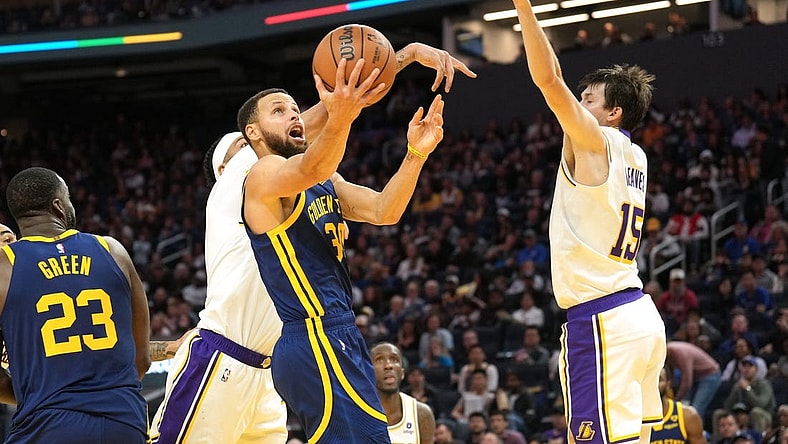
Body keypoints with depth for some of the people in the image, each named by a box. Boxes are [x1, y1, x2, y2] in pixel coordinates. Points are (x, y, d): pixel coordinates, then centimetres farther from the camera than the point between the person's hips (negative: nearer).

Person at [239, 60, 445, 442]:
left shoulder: (326, 183, 21)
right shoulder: (264, 175, -5)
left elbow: (383, 211, 6)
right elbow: (309, 170, -29)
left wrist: (415, 153, -11)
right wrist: (339, 119, -49)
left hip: (333, 339, 10)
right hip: (316, 340, -10)